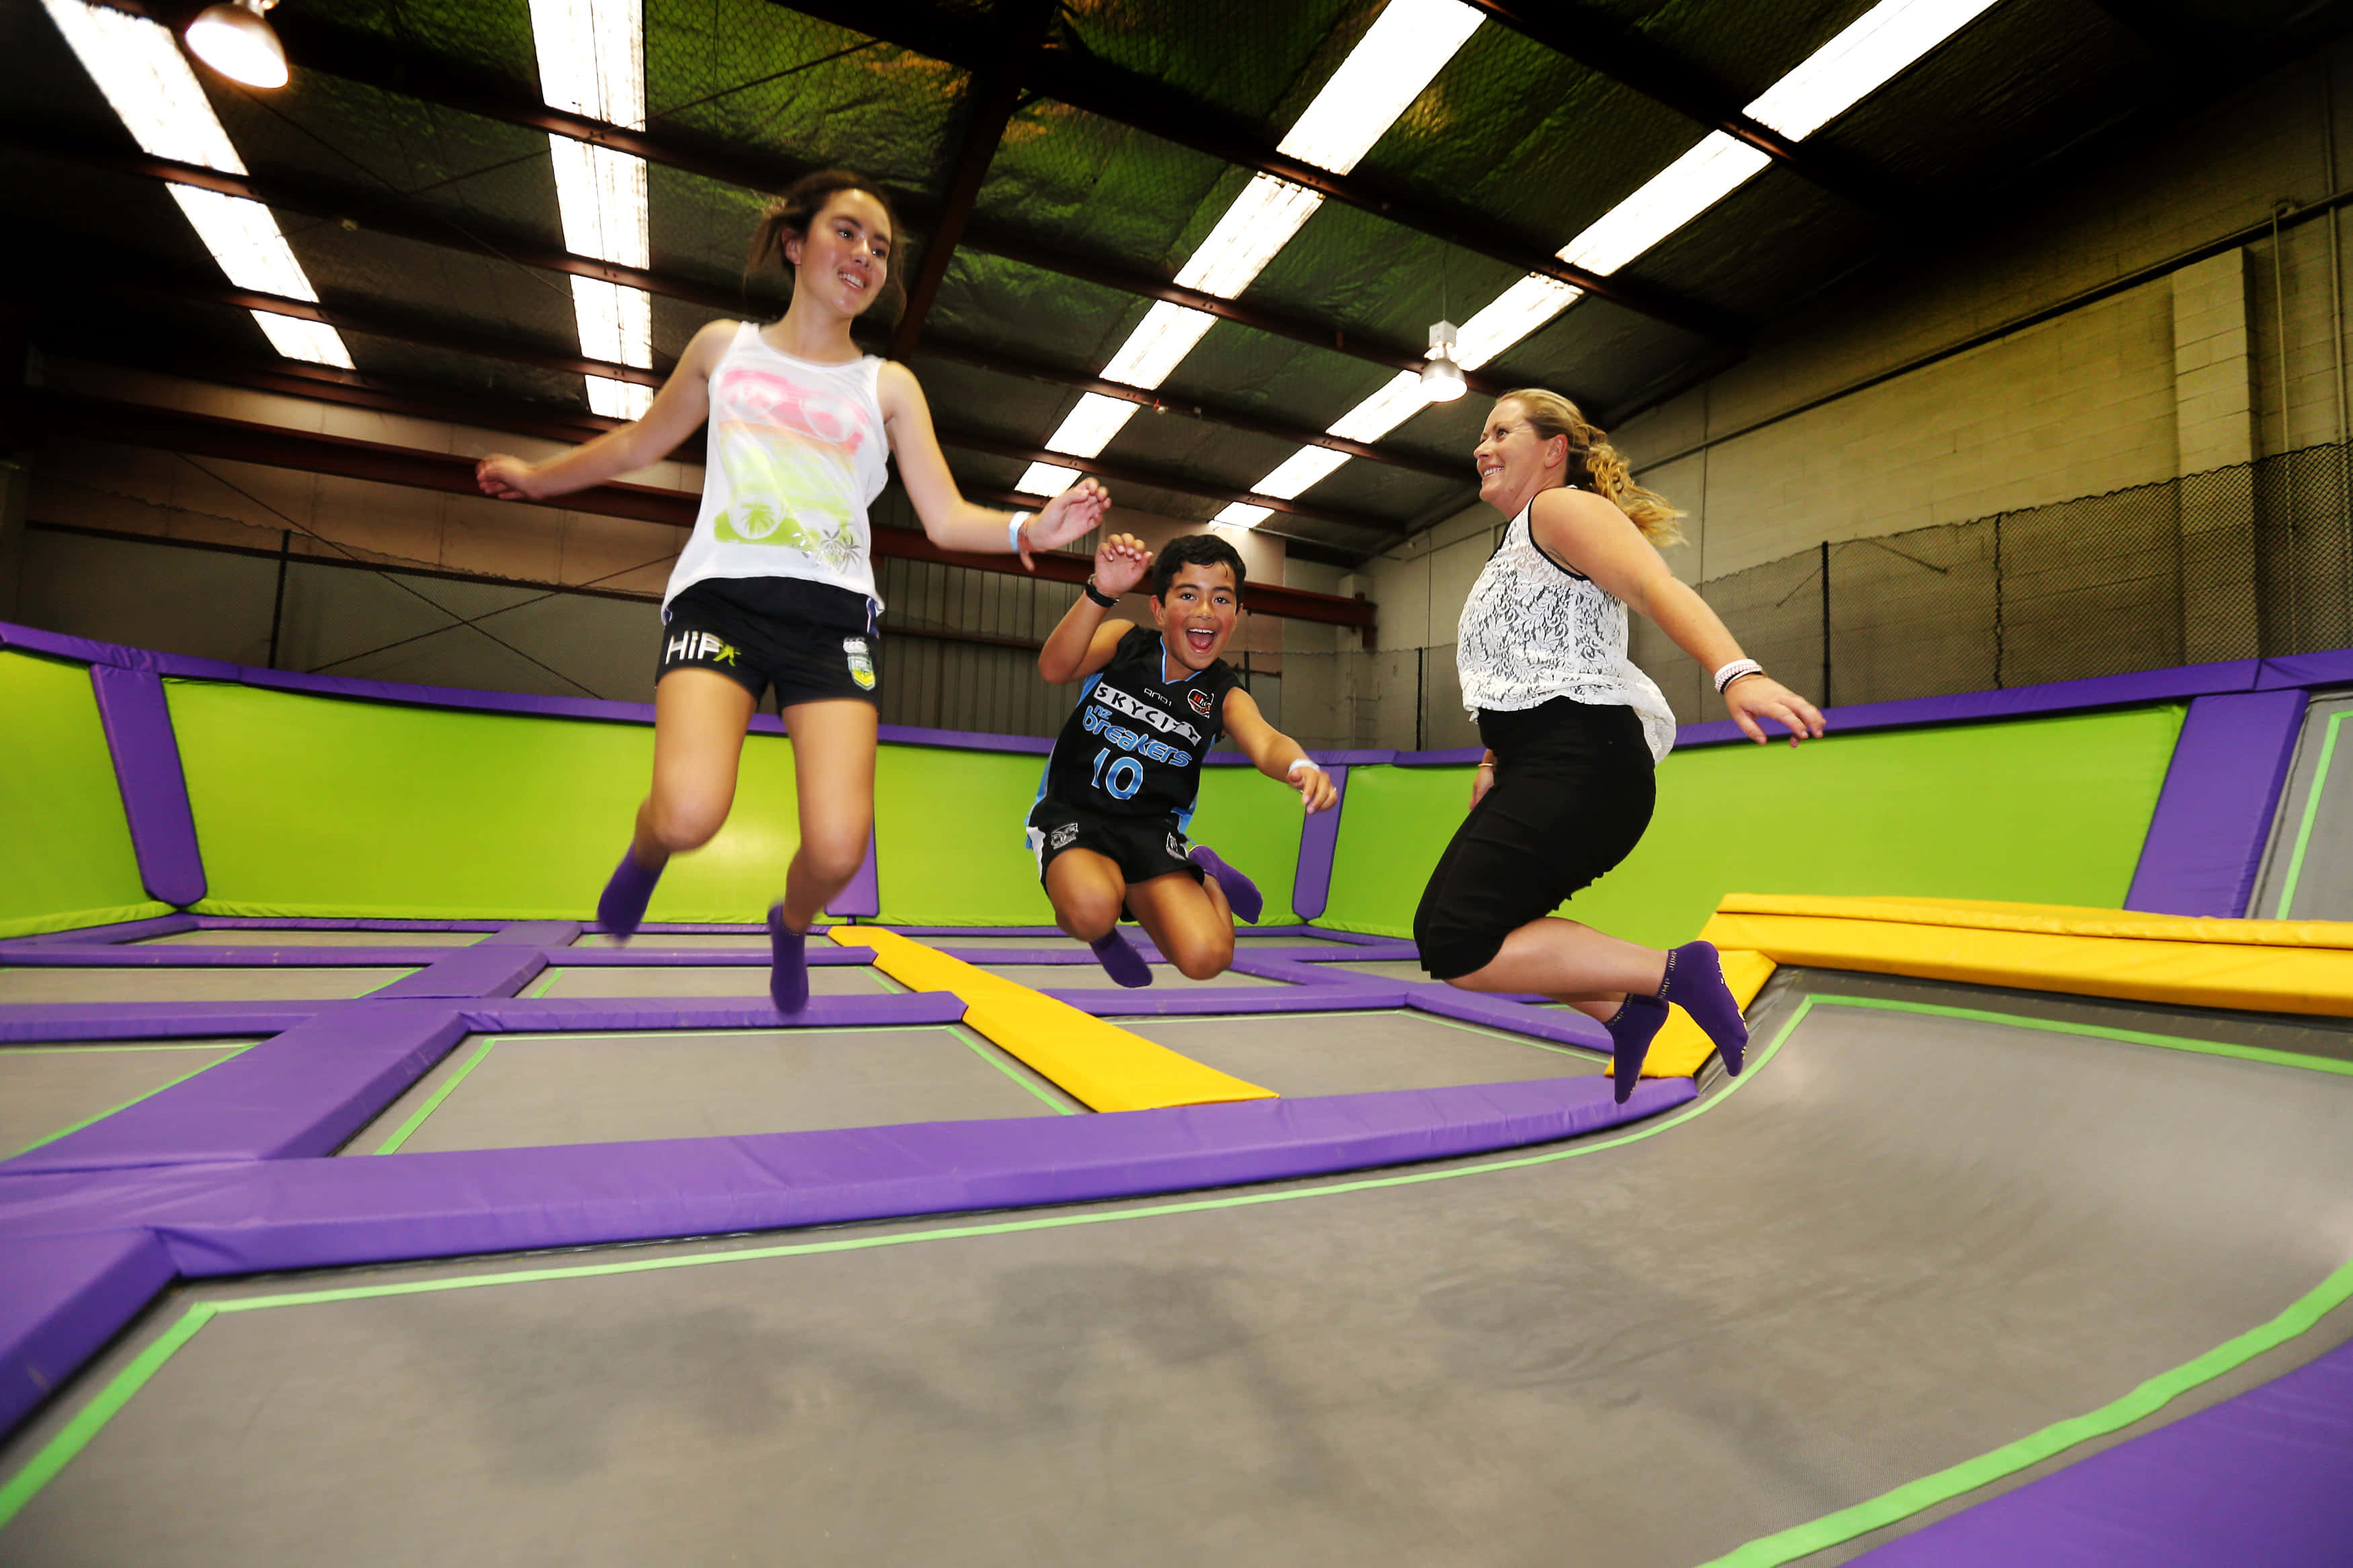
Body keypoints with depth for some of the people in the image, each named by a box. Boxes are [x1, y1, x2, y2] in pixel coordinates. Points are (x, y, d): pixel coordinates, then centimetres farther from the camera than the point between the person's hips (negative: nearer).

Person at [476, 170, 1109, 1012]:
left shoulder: (888, 386, 15)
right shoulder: (724, 347, 17)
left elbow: (945, 517, 5)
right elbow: (639, 442, 32)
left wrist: (1028, 530, -13)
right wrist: (537, 477, 36)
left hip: (831, 611, 0)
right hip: (720, 594, 0)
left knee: (839, 851, -18)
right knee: (689, 816, -26)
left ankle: (790, 929, 20)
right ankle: (645, 852, 15)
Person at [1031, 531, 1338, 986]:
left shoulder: (1223, 696, 0)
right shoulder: (1124, 641, -2)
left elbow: (1266, 743, -21)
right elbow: (1054, 669, -21)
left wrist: (1302, 766, -47)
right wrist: (1102, 591, -38)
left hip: (1150, 829, 1)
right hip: (1071, 813, -1)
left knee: (1206, 957, -21)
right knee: (1092, 911, -36)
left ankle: (1203, 879, 13)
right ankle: (1098, 929, 4)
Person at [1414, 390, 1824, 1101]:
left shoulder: (1561, 509, -2)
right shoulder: (1515, 549, 29)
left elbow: (1656, 587, -22)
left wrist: (1737, 673, -39)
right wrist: (1496, 761, 16)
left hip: (1579, 766, -11)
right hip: (1541, 773, 11)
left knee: (1458, 951, -17)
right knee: (1438, 927, 13)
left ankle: (1673, 970, -9)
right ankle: (1624, 1011, 12)